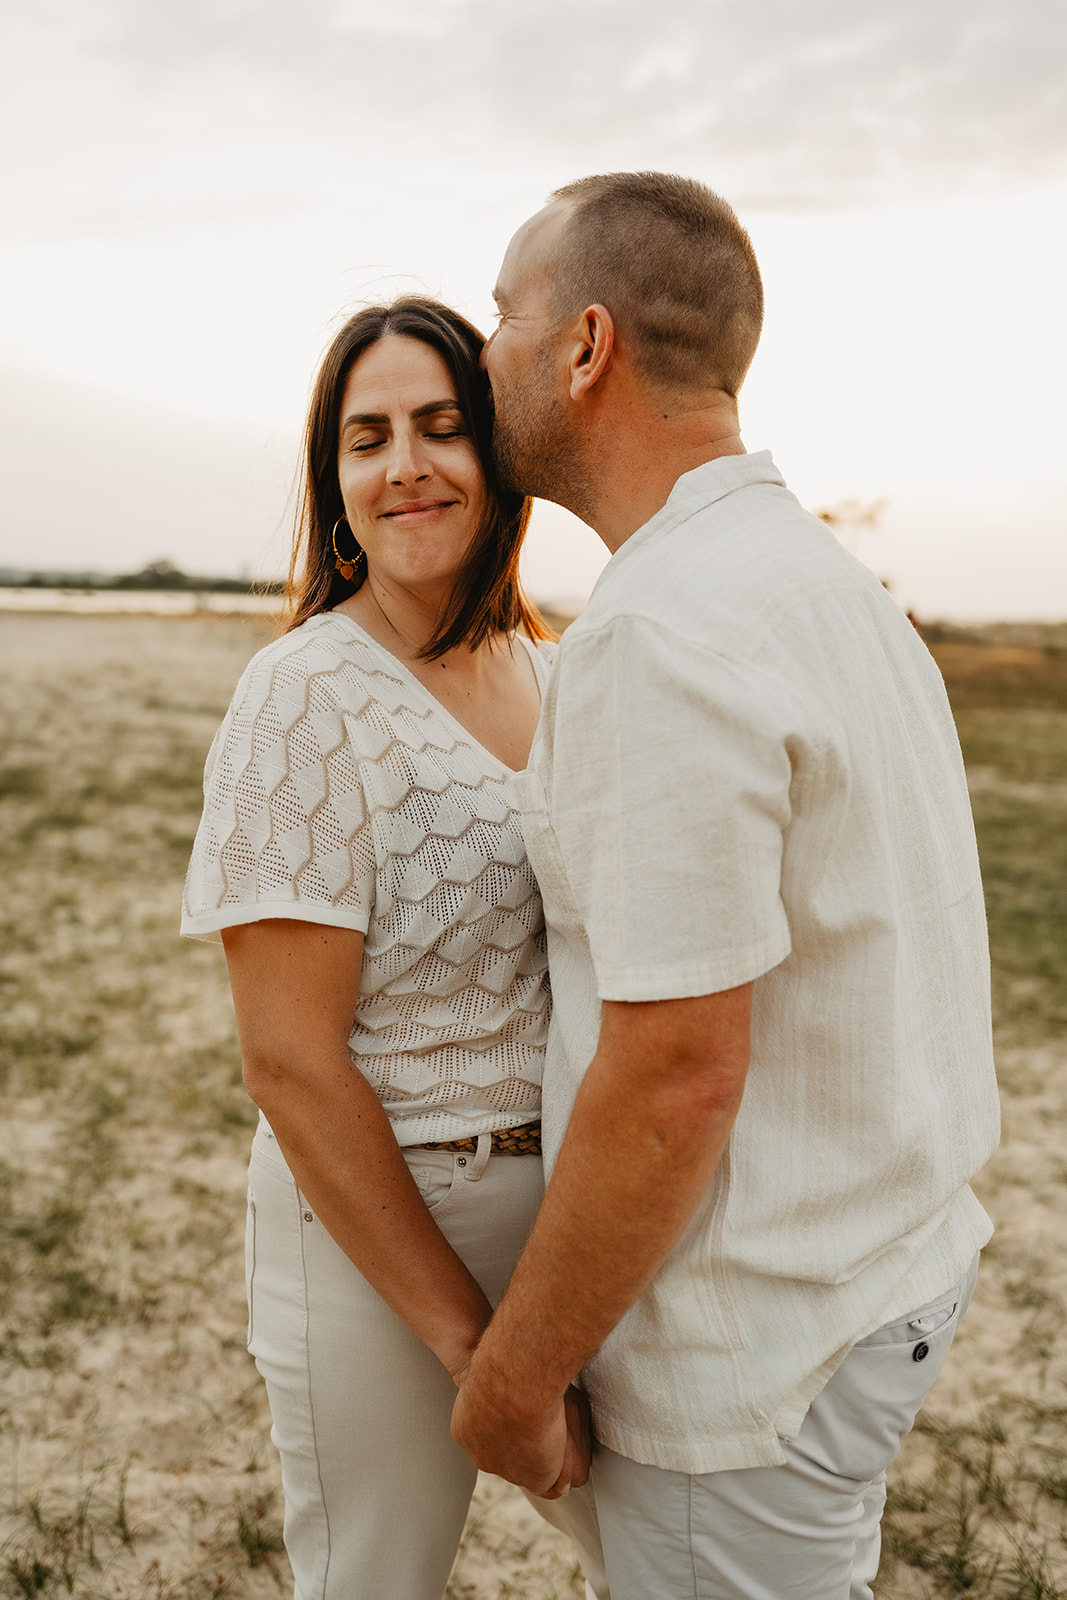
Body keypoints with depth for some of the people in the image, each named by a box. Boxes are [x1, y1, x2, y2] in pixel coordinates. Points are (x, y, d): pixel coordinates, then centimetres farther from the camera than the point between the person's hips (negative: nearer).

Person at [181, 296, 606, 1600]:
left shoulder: (551, 674, 3)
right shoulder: (308, 696, -17)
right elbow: (290, 1064, -19)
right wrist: (472, 1339, -16)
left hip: (580, 1205, 6)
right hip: (377, 1223, -6)